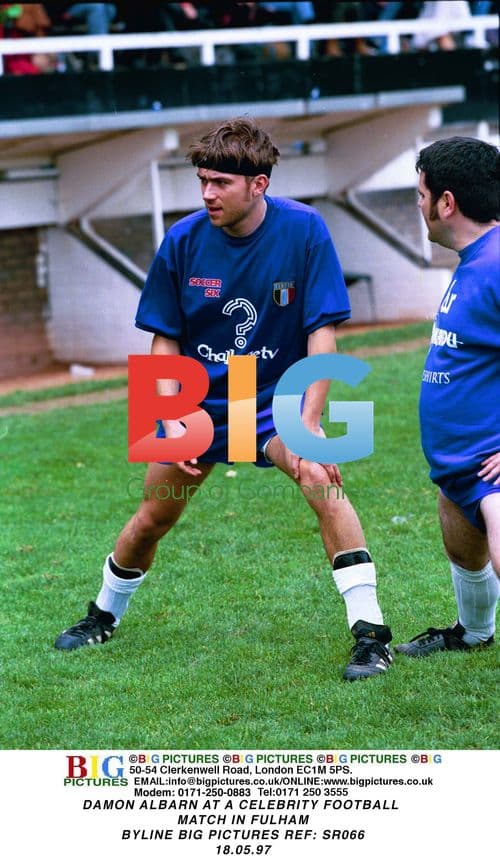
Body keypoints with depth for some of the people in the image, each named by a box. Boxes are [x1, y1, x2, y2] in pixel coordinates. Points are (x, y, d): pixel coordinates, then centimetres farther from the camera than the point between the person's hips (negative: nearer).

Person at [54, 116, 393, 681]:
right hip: (200, 400, 3)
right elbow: (164, 340, -2)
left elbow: (322, 331, -18)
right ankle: (104, 617, 39)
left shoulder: (304, 230, -19)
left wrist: (309, 424, -25)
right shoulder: (183, 241, -13)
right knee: (152, 518, 11)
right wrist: (172, 423, -14)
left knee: (322, 482, -28)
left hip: (277, 396, -2)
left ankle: (370, 633, -24)